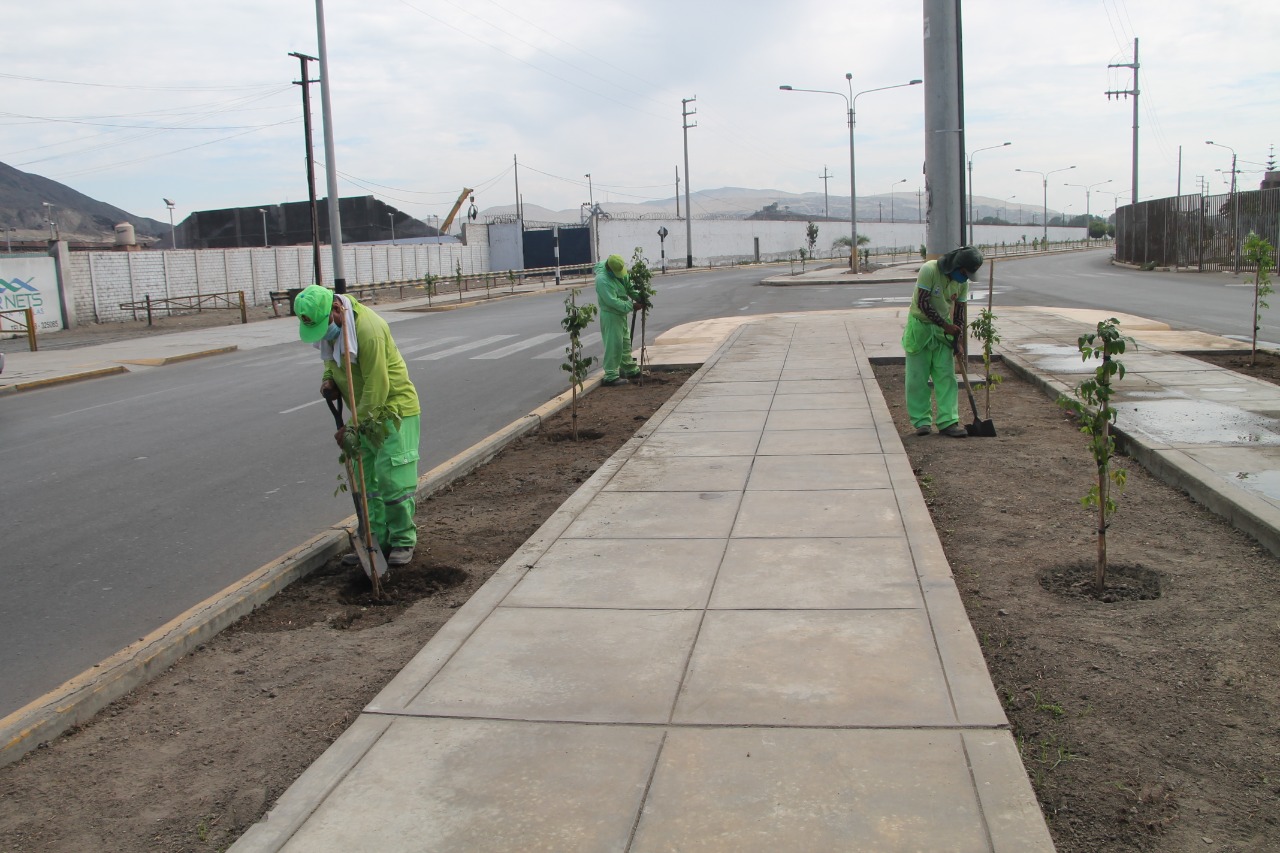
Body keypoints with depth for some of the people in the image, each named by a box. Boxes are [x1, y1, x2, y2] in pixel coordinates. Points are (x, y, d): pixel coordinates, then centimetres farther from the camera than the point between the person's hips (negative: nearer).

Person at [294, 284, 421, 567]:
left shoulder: (368, 329, -29)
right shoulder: (326, 324, -2)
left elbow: (376, 388, -26)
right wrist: (328, 378, -3)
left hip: (394, 409, -8)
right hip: (365, 411, 8)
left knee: (393, 479, -6)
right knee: (366, 480, 10)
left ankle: (403, 541, 9)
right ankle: (376, 541, 19)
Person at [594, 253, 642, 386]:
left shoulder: (620, 272, 1)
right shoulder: (602, 279, -26)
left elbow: (629, 287, 6)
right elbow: (612, 301, -29)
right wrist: (631, 306, -27)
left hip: (621, 313, 9)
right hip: (610, 315, -9)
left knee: (625, 342, 19)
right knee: (613, 345, -8)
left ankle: (630, 370, 33)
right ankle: (611, 376, -4)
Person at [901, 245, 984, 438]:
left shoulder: (963, 281, -2)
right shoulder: (929, 270, -20)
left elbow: (959, 310, 6)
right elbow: (922, 303, -23)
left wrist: (958, 334, -7)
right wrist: (945, 325, -22)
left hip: (944, 329, 5)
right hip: (920, 326, -5)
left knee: (946, 376, -2)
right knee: (918, 377, -2)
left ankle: (948, 421, -1)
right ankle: (922, 421, 6)